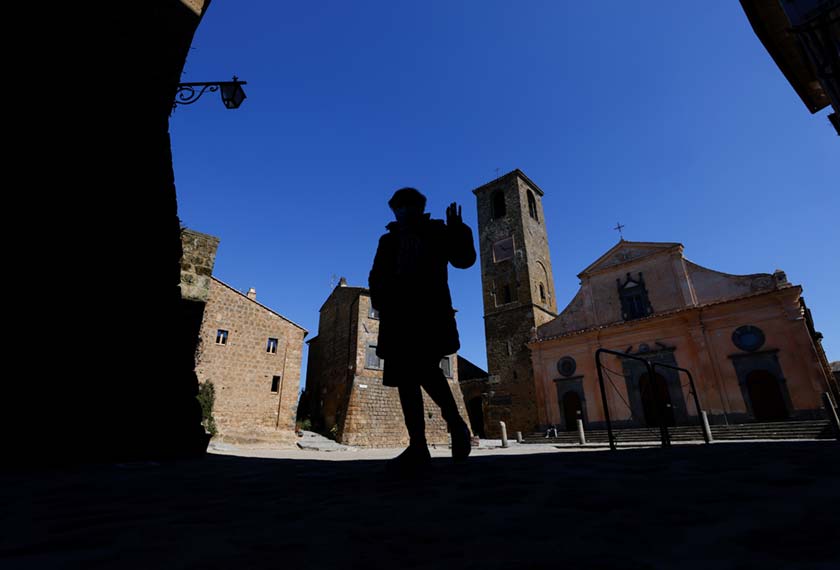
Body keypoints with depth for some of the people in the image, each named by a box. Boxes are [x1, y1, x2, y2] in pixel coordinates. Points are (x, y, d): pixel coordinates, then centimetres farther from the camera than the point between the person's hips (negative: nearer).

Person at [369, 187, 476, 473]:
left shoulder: (438, 232, 15)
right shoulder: (389, 240, 22)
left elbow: (464, 259, 5)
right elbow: (376, 277, 18)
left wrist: (458, 229, -8)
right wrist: (382, 304, 0)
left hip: (429, 312, -4)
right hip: (398, 316, 5)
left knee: (424, 369, -23)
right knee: (405, 377, -1)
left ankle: (456, 424, 0)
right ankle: (418, 448, 3)